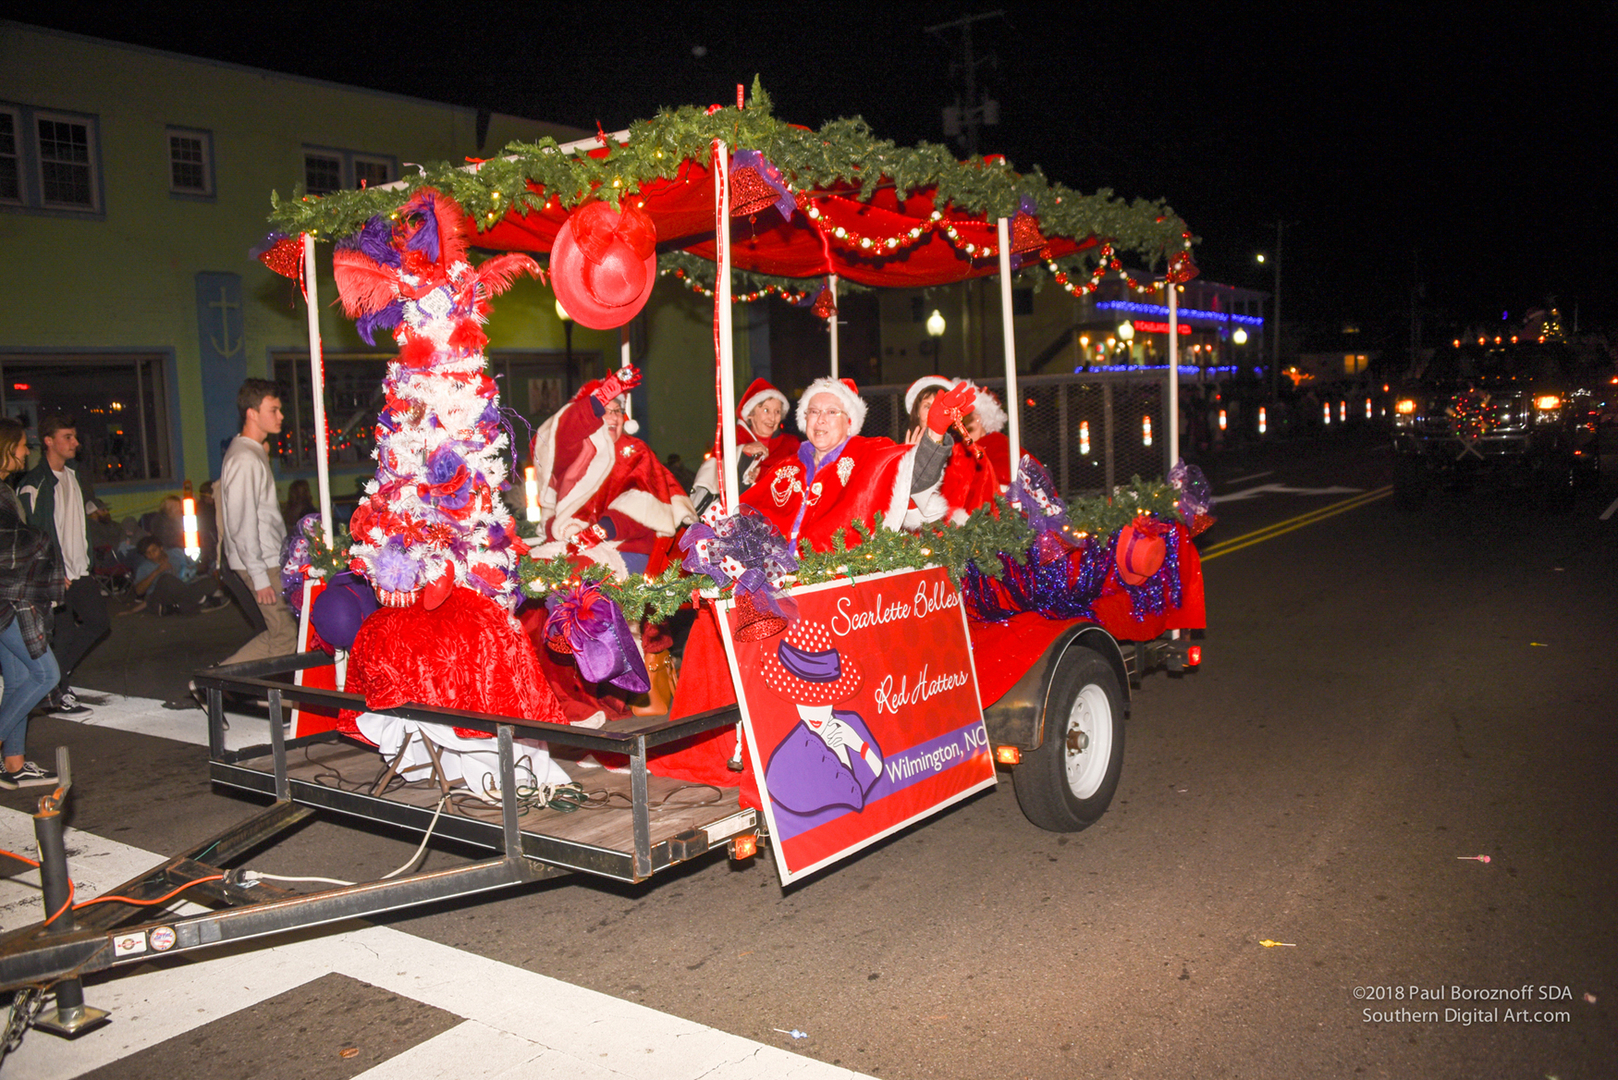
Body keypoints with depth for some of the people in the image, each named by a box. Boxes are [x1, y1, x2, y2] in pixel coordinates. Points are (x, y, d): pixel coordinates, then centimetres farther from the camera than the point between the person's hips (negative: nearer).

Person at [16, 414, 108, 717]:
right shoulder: (33, 485, -12)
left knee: (98, 622, 9)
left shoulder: (73, 476, 13)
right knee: (63, 633, -2)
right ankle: (58, 695, 13)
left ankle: (57, 675, 22)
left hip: (79, 571, 8)